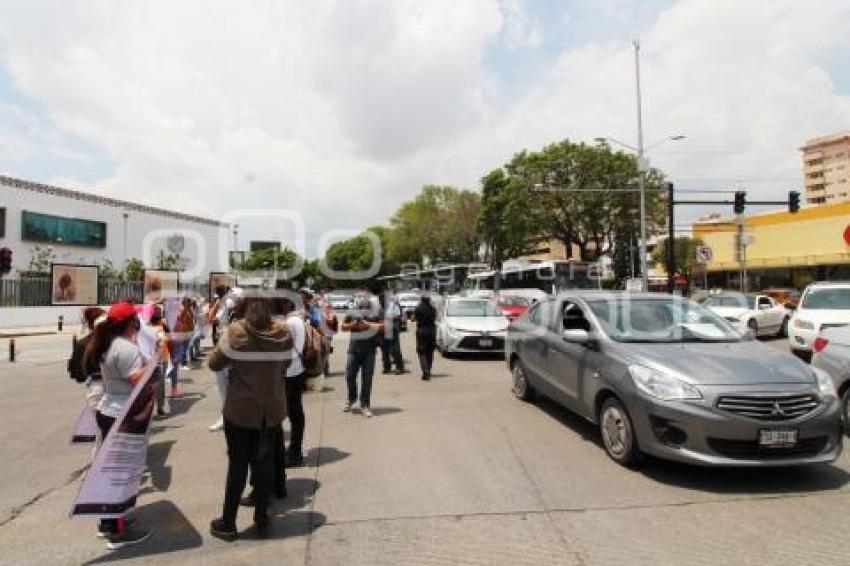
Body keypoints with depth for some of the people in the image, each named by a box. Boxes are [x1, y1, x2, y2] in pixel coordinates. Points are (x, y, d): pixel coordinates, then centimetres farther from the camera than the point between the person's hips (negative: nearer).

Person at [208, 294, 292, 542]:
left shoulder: (234, 332, -16)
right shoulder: (283, 332, -7)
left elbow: (214, 364, -3)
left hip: (240, 409, -2)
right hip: (272, 408, 3)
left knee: (238, 463, 10)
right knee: (264, 461, 14)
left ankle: (228, 524, 23)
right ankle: (262, 520, 27)